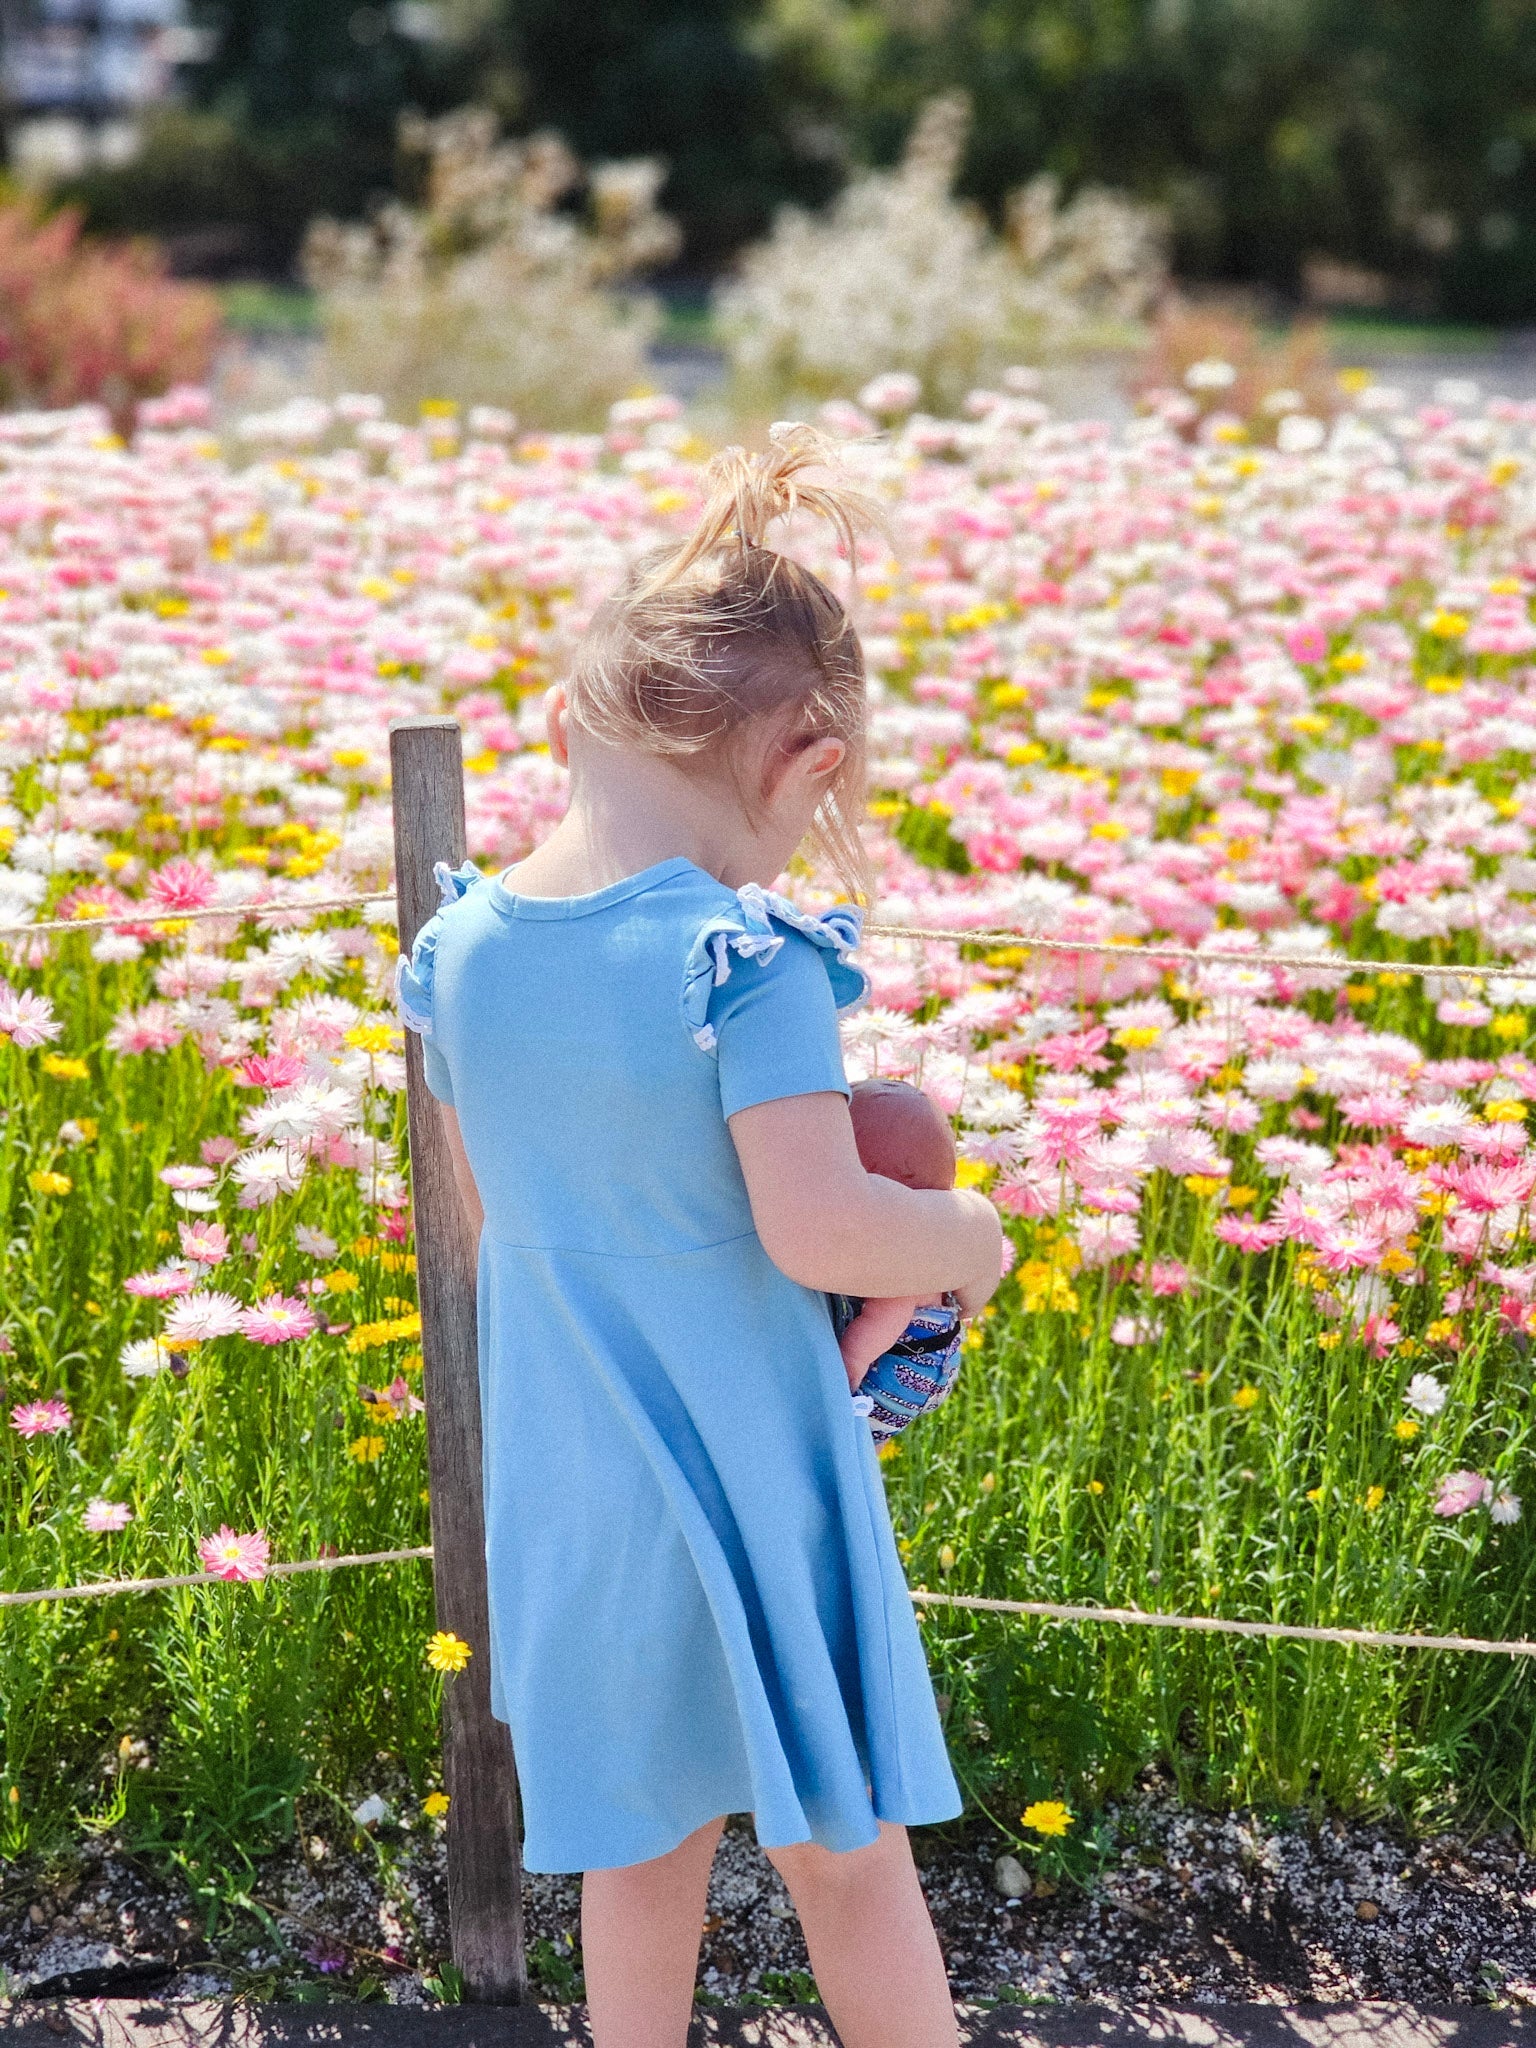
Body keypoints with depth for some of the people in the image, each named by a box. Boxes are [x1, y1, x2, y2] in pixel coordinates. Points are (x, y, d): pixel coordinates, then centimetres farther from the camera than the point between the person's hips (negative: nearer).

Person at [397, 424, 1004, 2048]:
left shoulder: (460, 949, -2)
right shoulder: (747, 958, -22)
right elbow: (818, 1230, -25)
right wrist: (965, 1236, -7)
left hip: (565, 1478, 5)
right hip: (747, 1472, -5)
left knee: (639, 1850, 21)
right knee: (845, 1857, 13)